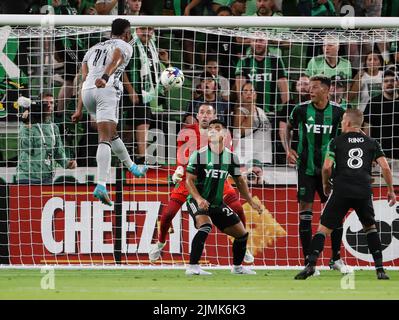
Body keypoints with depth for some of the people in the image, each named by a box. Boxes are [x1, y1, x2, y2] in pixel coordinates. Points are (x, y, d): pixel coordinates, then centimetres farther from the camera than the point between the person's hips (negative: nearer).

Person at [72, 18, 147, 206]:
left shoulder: (94, 48, 30)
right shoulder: (124, 46, 12)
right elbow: (115, 60, -12)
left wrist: (79, 109, 22)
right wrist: (105, 77, -31)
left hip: (87, 91, 6)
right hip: (106, 90, -6)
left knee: (112, 133, 26)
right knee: (105, 138, -14)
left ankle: (132, 168, 45)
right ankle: (101, 186, -30)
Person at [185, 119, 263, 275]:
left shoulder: (231, 157, 2)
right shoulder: (199, 155, -11)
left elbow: (239, 181, 14)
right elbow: (189, 180, -12)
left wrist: (251, 202, 7)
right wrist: (199, 199, -28)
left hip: (218, 203, 6)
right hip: (198, 201, -6)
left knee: (241, 233, 8)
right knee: (205, 226, -34)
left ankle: (237, 267, 33)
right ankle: (192, 267, -34)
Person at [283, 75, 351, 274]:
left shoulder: (337, 112, -3)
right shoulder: (301, 110, -4)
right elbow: (288, 128, 12)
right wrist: (288, 149, -1)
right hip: (306, 168, -1)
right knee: (305, 211, -4)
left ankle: (336, 259, 13)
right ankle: (308, 260, 2)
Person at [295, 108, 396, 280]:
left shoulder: (337, 142, 6)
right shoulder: (372, 143, 12)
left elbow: (327, 167, -2)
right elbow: (385, 167, 4)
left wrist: (326, 184, 16)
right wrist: (390, 190, 14)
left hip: (341, 191, -2)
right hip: (364, 192, 2)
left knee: (324, 228, 3)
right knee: (370, 227, 21)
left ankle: (311, 264, -14)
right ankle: (380, 269, 11)